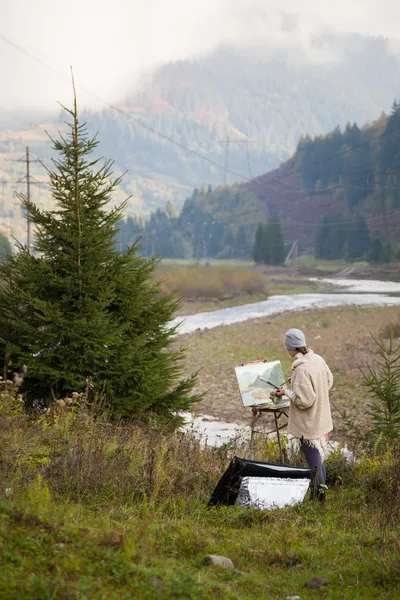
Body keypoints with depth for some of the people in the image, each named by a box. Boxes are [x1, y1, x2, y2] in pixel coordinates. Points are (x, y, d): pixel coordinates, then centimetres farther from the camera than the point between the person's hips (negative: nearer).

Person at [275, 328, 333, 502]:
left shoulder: (301, 370, -28)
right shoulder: (318, 360, -2)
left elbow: (304, 400, -27)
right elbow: (329, 380, 15)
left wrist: (287, 392, -13)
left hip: (308, 425, -9)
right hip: (321, 419, 9)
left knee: (313, 459, 4)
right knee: (317, 456, 23)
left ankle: (319, 495, 13)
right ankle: (322, 488, 34)